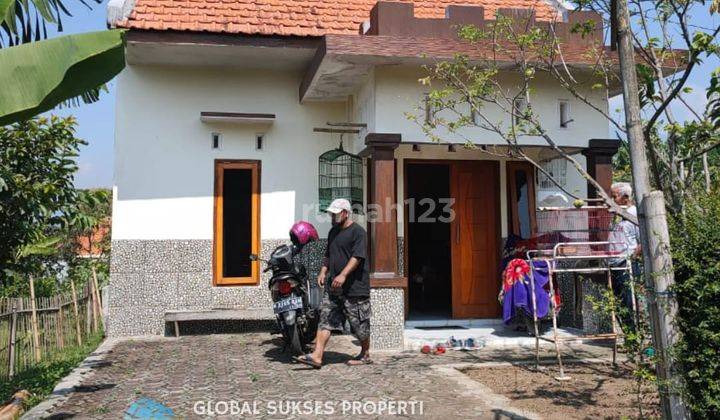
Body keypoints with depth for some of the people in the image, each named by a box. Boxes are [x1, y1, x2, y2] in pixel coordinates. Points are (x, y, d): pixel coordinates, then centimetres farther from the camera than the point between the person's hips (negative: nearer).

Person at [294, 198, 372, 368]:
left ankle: (365, 355, 21)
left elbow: (357, 257, -19)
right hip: (333, 287, 8)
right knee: (325, 321, -1)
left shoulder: (358, 232, -10)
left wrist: (343, 275, -28)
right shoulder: (333, 232, 17)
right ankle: (317, 356, -4)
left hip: (354, 288, -7)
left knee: (360, 324, 4)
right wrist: (323, 272, 10)